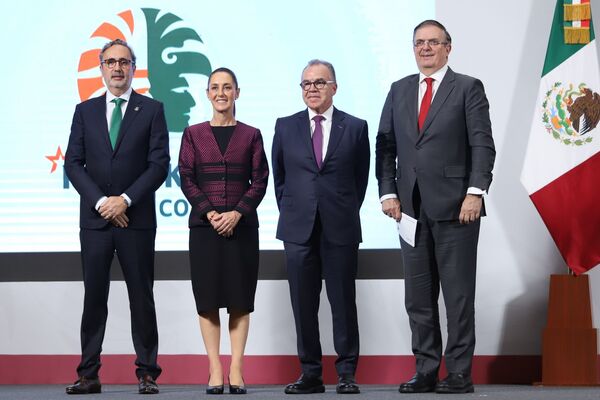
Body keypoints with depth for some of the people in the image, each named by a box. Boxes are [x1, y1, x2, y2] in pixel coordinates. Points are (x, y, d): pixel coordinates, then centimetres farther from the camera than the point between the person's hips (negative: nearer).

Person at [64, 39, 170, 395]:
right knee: (94, 297, 2)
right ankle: (89, 375, 4)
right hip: (95, 219, 2)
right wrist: (101, 201, -8)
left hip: (137, 219, -2)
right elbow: (73, 163, 5)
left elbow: (159, 164, -3)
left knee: (142, 297, 1)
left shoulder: (152, 110, 5)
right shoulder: (85, 111, 11)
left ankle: (147, 374, 5)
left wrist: (125, 200, -12)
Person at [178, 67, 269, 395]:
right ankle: (215, 370, 2)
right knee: (208, 298, -1)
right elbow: (187, 179, 2)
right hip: (204, 226, 0)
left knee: (240, 299, 0)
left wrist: (237, 213, -11)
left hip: (241, 225, 0)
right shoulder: (193, 134, 7)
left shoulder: (250, 135, 7)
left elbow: (260, 181, 2)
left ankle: (236, 369, 3)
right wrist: (210, 213, -10)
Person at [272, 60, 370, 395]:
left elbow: (361, 178, 11)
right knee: (303, 304, 3)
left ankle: (347, 373, 5)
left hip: (341, 229, -2)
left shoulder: (356, 128, 5)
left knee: (343, 302, 0)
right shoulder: (285, 127, 9)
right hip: (298, 228, 2)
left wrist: (346, 212, 8)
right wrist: (290, 211, 10)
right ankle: (311, 374, 9)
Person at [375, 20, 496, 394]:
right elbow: (385, 145, 12)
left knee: (459, 294, -1)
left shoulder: (468, 88, 1)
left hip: (455, 207, -5)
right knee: (418, 296, 7)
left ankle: (459, 374, 3)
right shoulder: (399, 91, 14)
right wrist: (388, 192, 1)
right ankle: (426, 371, 13)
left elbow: (482, 145, -5)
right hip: (412, 207, 5)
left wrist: (475, 192, -15)